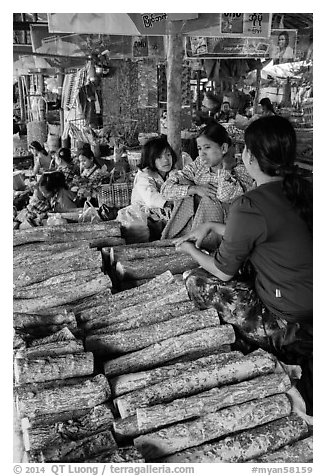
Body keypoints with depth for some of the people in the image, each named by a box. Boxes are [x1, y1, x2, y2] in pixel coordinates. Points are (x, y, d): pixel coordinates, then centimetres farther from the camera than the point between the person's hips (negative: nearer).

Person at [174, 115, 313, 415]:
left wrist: (190, 250, 9)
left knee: (196, 281, 3)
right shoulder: (304, 189, 1)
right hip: (311, 305, 8)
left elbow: (223, 271, -9)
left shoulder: (250, 206, -23)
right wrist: (210, 227, 16)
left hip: (288, 323, -8)